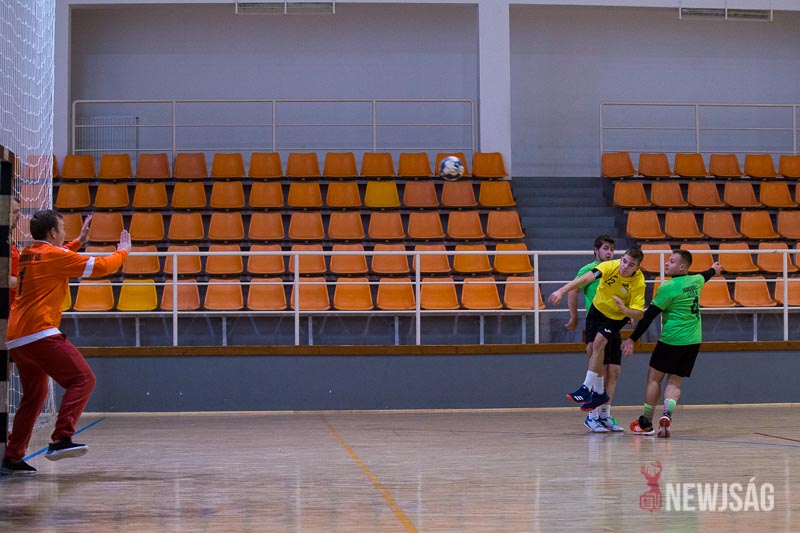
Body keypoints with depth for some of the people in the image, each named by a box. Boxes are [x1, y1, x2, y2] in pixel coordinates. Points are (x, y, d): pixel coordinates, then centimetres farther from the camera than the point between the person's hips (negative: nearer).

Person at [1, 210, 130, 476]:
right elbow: (100, 267, -5)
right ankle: (61, 439, -27)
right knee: (82, 378, -12)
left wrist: (79, 241, 40)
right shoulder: (53, 255, -6)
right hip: (39, 334, -9)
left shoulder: (28, 255, 18)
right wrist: (123, 251, 12)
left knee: (34, 396, 19)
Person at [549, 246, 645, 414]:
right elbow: (585, 278, -37)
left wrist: (625, 309, -48)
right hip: (597, 309, 3)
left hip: (617, 316, -3)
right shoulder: (610, 266, -26)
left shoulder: (638, 283, -28)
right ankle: (599, 393, 19)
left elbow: (639, 314, -26)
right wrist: (562, 291, -49)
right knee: (595, 350, 4)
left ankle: (587, 389, -18)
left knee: (598, 343, -23)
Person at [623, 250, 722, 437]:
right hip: (693, 341, 6)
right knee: (674, 382, 8)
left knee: (654, 378, 7)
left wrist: (632, 339, -10)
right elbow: (703, 277, 32)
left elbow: (649, 316, -13)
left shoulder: (668, 288, -14)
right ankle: (667, 413, -18)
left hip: (671, 340, -6)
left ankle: (646, 423, 9)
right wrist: (714, 269, 56)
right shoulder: (696, 281, 6)